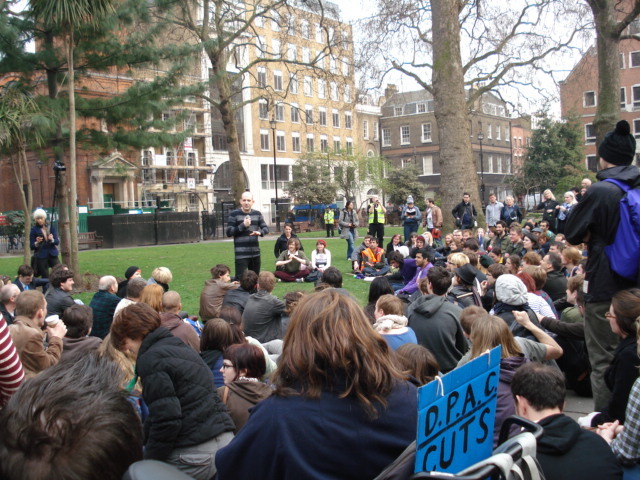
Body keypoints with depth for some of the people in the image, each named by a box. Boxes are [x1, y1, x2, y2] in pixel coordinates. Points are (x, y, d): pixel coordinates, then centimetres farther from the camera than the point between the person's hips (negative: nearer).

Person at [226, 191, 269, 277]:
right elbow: (229, 232, -8)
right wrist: (243, 225, -18)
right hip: (241, 254, -5)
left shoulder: (257, 214, 9)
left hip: (255, 253, 5)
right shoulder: (234, 214, -5)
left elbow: (266, 228, 9)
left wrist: (260, 232, -14)